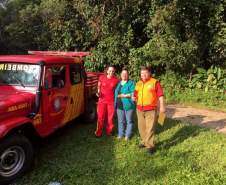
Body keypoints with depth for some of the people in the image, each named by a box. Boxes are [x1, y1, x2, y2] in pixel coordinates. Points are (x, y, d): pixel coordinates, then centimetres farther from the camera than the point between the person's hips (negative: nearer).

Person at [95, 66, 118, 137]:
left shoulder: (116, 80, -4)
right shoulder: (102, 77, -3)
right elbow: (99, 87, 11)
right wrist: (98, 93, -6)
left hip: (111, 101, 0)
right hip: (102, 100, 0)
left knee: (110, 117, 8)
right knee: (100, 117, 2)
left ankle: (109, 131, 27)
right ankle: (98, 133, 15)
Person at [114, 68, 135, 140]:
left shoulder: (131, 83, -2)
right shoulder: (118, 83, 15)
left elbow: (133, 93, -12)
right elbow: (115, 93, 19)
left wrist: (123, 95, -16)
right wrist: (115, 104, 11)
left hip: (128, 105, -4)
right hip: (119, 105, 5)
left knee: (129, 121, 3)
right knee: (120, 121, 9)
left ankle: (127, 135, 14)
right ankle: (120, 134, 21)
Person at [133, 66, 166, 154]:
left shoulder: (155, 82, -4)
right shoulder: (138, 83, 13)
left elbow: (160, 95, -8)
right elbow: (136, 94, 20)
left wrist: (162, 106, -13)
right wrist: (134, 97, 0)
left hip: (151, 109, -6)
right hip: (139, 109, 6)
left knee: (150, 128, -6)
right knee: (141, 127, 14)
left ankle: (150, 145, 2)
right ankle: (144, 141, 30)